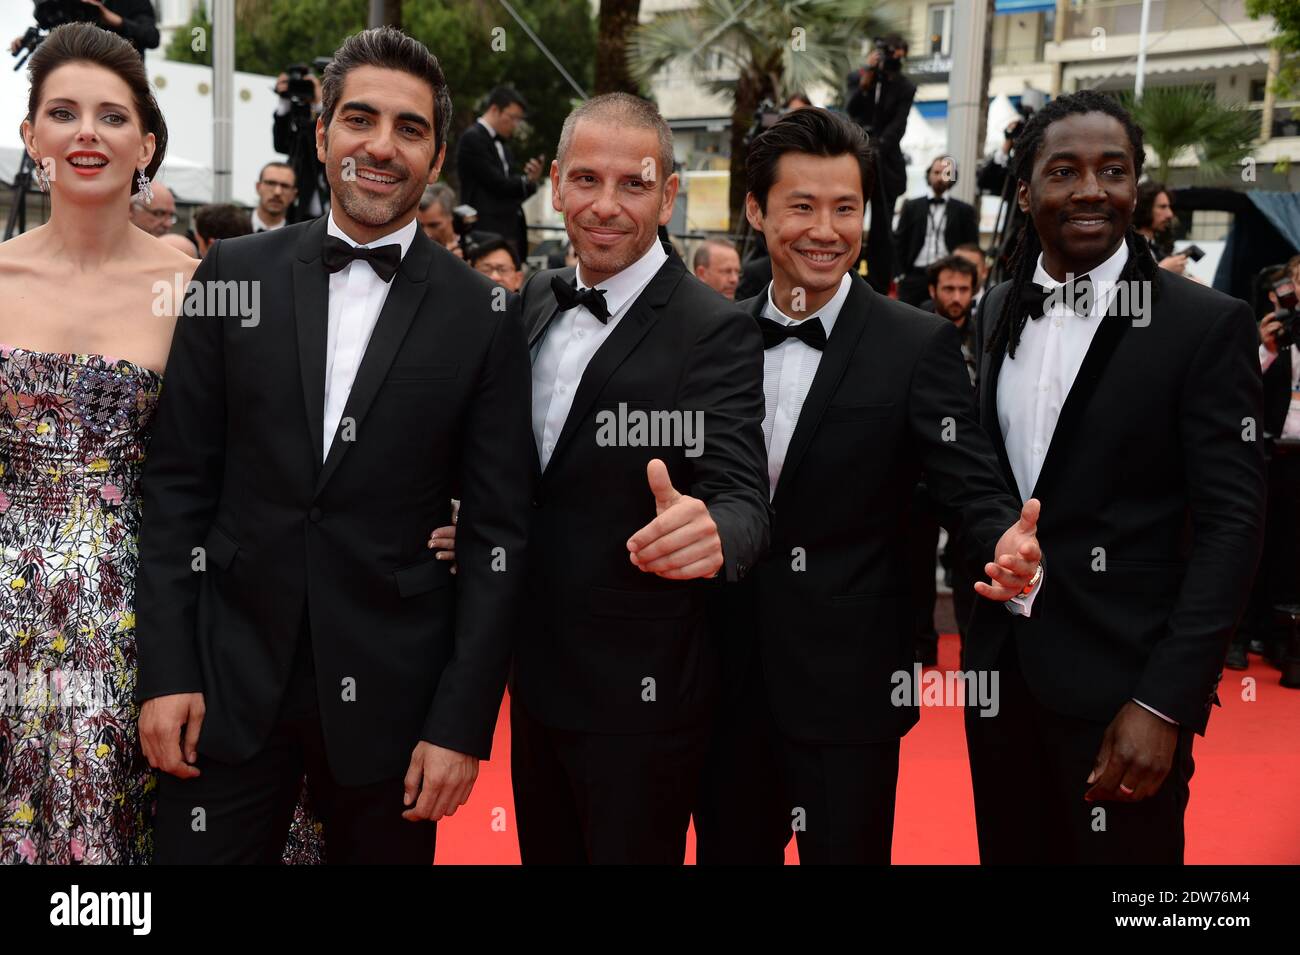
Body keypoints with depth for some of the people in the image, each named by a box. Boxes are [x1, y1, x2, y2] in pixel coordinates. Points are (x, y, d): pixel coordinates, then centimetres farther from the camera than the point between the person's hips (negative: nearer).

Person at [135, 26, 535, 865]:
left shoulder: (485, 317, -4)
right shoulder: (235, 274, 2)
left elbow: (497, 534, -3)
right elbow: (178, 480, 4)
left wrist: (464, 724, -7)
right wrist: (165, 669, -1)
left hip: (391, 694, -1)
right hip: (227, 679, 2)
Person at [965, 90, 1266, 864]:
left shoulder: (1208, 326, -8)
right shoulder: (998, 313, 7)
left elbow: (1231, 525, -12)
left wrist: (1164, 701, -18)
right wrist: (980, 637, 4)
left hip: (1123, 681, -4)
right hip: (1000, 668, 5)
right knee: (1009, 851, 16)